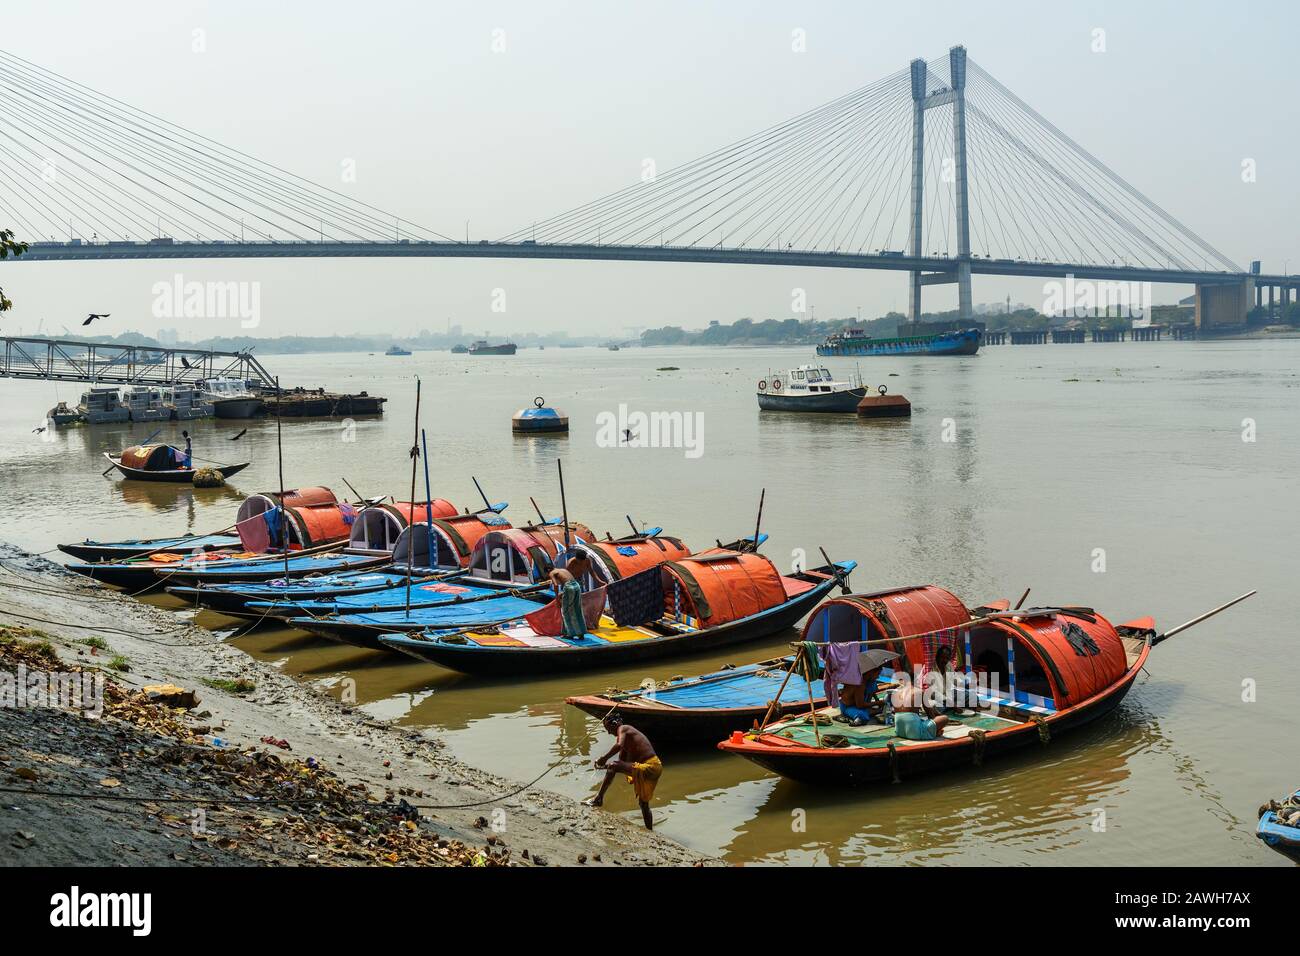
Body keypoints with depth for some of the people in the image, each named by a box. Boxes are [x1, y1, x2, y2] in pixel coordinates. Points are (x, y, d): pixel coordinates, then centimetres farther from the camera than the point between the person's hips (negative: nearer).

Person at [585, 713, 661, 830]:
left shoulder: (623, 728, -4)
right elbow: (622, 761, 25)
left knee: (613, 766, -21)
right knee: (644, 803, 23)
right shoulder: (626, 735, 25)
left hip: (650, 767, -10)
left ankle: (599, 799, -18)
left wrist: (604, 759, -17)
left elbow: (619, 745, -26)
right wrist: (604, 765, 14)